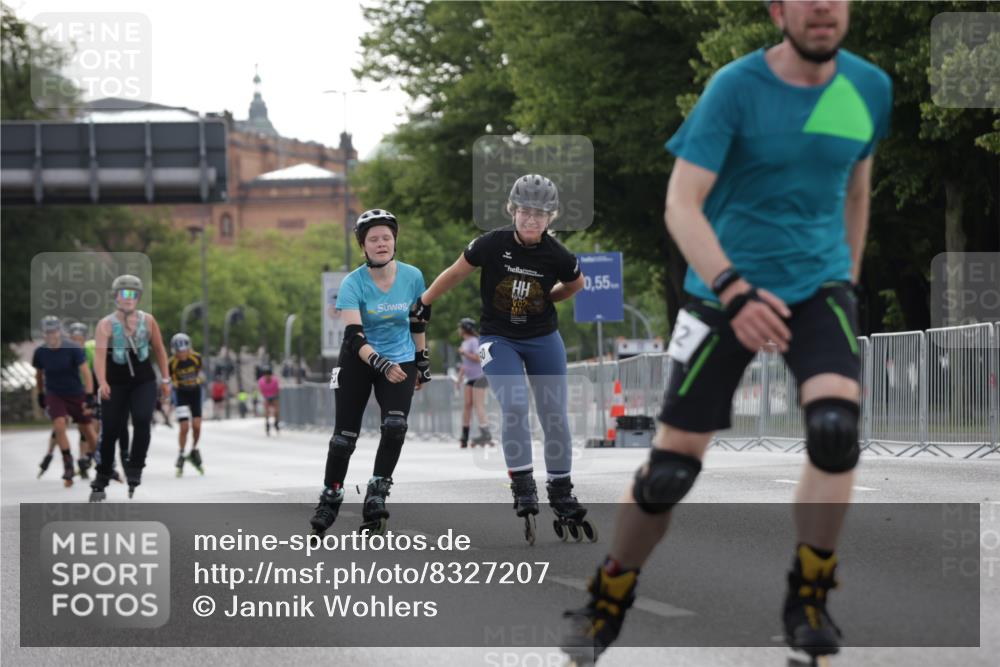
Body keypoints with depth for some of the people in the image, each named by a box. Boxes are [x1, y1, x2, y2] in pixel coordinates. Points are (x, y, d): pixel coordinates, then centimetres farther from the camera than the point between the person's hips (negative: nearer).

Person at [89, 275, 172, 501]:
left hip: (144, 383, 1)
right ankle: (100, 482, 14)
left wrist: (165, 379, 8)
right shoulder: (106, 325, -8)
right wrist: (102, 383, -35)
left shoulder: (147, 321, 1)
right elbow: (100, 355, -20)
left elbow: (159, 350, 11)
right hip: (116, 386, -1)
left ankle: (135, 469, -11)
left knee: (142, 421, -23)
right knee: (110, 431, 1)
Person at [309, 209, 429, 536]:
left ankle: (376, 498, -10)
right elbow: (354, 336, -27)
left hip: (401, 361, 1)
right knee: (345, 433, -3)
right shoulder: (353, 283, -17)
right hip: (358, 362, -1)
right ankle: (330, 498, 15)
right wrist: (382, 365, -41)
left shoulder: (412, 277, -8)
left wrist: (422, 362, 15)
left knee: (395, 427, -19)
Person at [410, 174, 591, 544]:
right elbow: (454, 274, -4)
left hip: (543, 339, 2)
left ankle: (561, 492, 20)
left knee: (555, 416, 4)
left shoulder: (557, 256, -15)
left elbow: (576, 284, 9)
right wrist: (422, 304, 2)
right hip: (498, 339, -2)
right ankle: (522, 487, -9)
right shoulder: (492, 244, -19)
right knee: (514, 406, -22)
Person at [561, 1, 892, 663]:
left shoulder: (871, 88, -1)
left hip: (819, 285, 2)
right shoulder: (735, 87, -15)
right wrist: (734, 292, -33)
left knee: (835, 427, -24)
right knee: (674, 462, -3)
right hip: (724, 290, -2)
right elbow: (682, 204, -20)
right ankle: (607, 602, 22)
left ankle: (808, 600, -4)